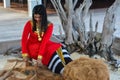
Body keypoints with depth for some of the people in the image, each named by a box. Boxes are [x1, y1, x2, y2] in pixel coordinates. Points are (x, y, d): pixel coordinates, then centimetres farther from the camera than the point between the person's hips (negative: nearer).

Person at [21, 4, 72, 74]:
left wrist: (40, 56, -31)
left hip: (44, 45, 3)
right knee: (51, 51, -31)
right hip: (32, 46, -3)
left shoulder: (49, 25, -11)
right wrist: (25, 54, -20)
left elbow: (45, 40, -21)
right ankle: (64, 71, -52)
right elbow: (24, 39, -10)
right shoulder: (29, 24, -11)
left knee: (58, 47, -26)